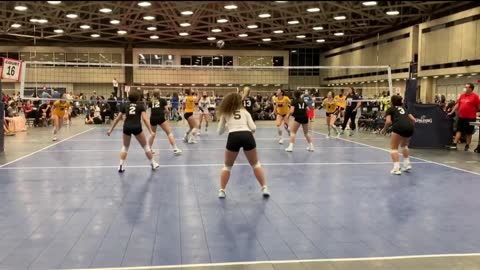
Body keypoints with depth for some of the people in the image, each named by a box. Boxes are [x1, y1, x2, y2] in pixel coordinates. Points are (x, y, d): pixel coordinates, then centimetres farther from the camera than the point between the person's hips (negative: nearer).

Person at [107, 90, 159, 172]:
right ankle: (153, 164, 23)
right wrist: (151, 131, -6)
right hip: (137, 127, -2)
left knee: (125, 147, 22)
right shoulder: (140, 105, 9)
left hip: (126, 127, 2)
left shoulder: (125, 105, 16)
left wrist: (111, 130, 21)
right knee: (145, 146, 16)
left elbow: (117, 118, 15)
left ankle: (121, 166, 13)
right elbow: (144, 119, -3)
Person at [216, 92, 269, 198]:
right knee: (255, 164, 22)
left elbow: (220, 132, 26)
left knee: (227, 166, 20)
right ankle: (264, 188, 16)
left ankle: (221, 191, 13)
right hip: (247, 136, 1)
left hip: (233, 137, -1)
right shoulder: (244, 111, 22)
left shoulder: (225, 113, 21)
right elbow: (253, 128, 13)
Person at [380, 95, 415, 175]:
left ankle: (396, 168, -3)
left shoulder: (390, 109, 16)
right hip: (410, 127, 5)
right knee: (404, 145, 32)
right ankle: (407, 164, 27)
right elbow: (413, 120, 22)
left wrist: (384, 129, 16)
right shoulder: (404, 108, 31)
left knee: (394, 147, 10)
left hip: (399, 127, -5)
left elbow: (388, 121, 0)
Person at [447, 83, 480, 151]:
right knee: (459, 130, 4)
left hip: (470, 118, -4)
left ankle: (467, 146, 17)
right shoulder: (462, 95, 9)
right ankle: (454, 144, 3)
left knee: (469, 132, 6)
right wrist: (451, 112, 11)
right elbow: (457, 105, 13)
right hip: (461, 117, 5)